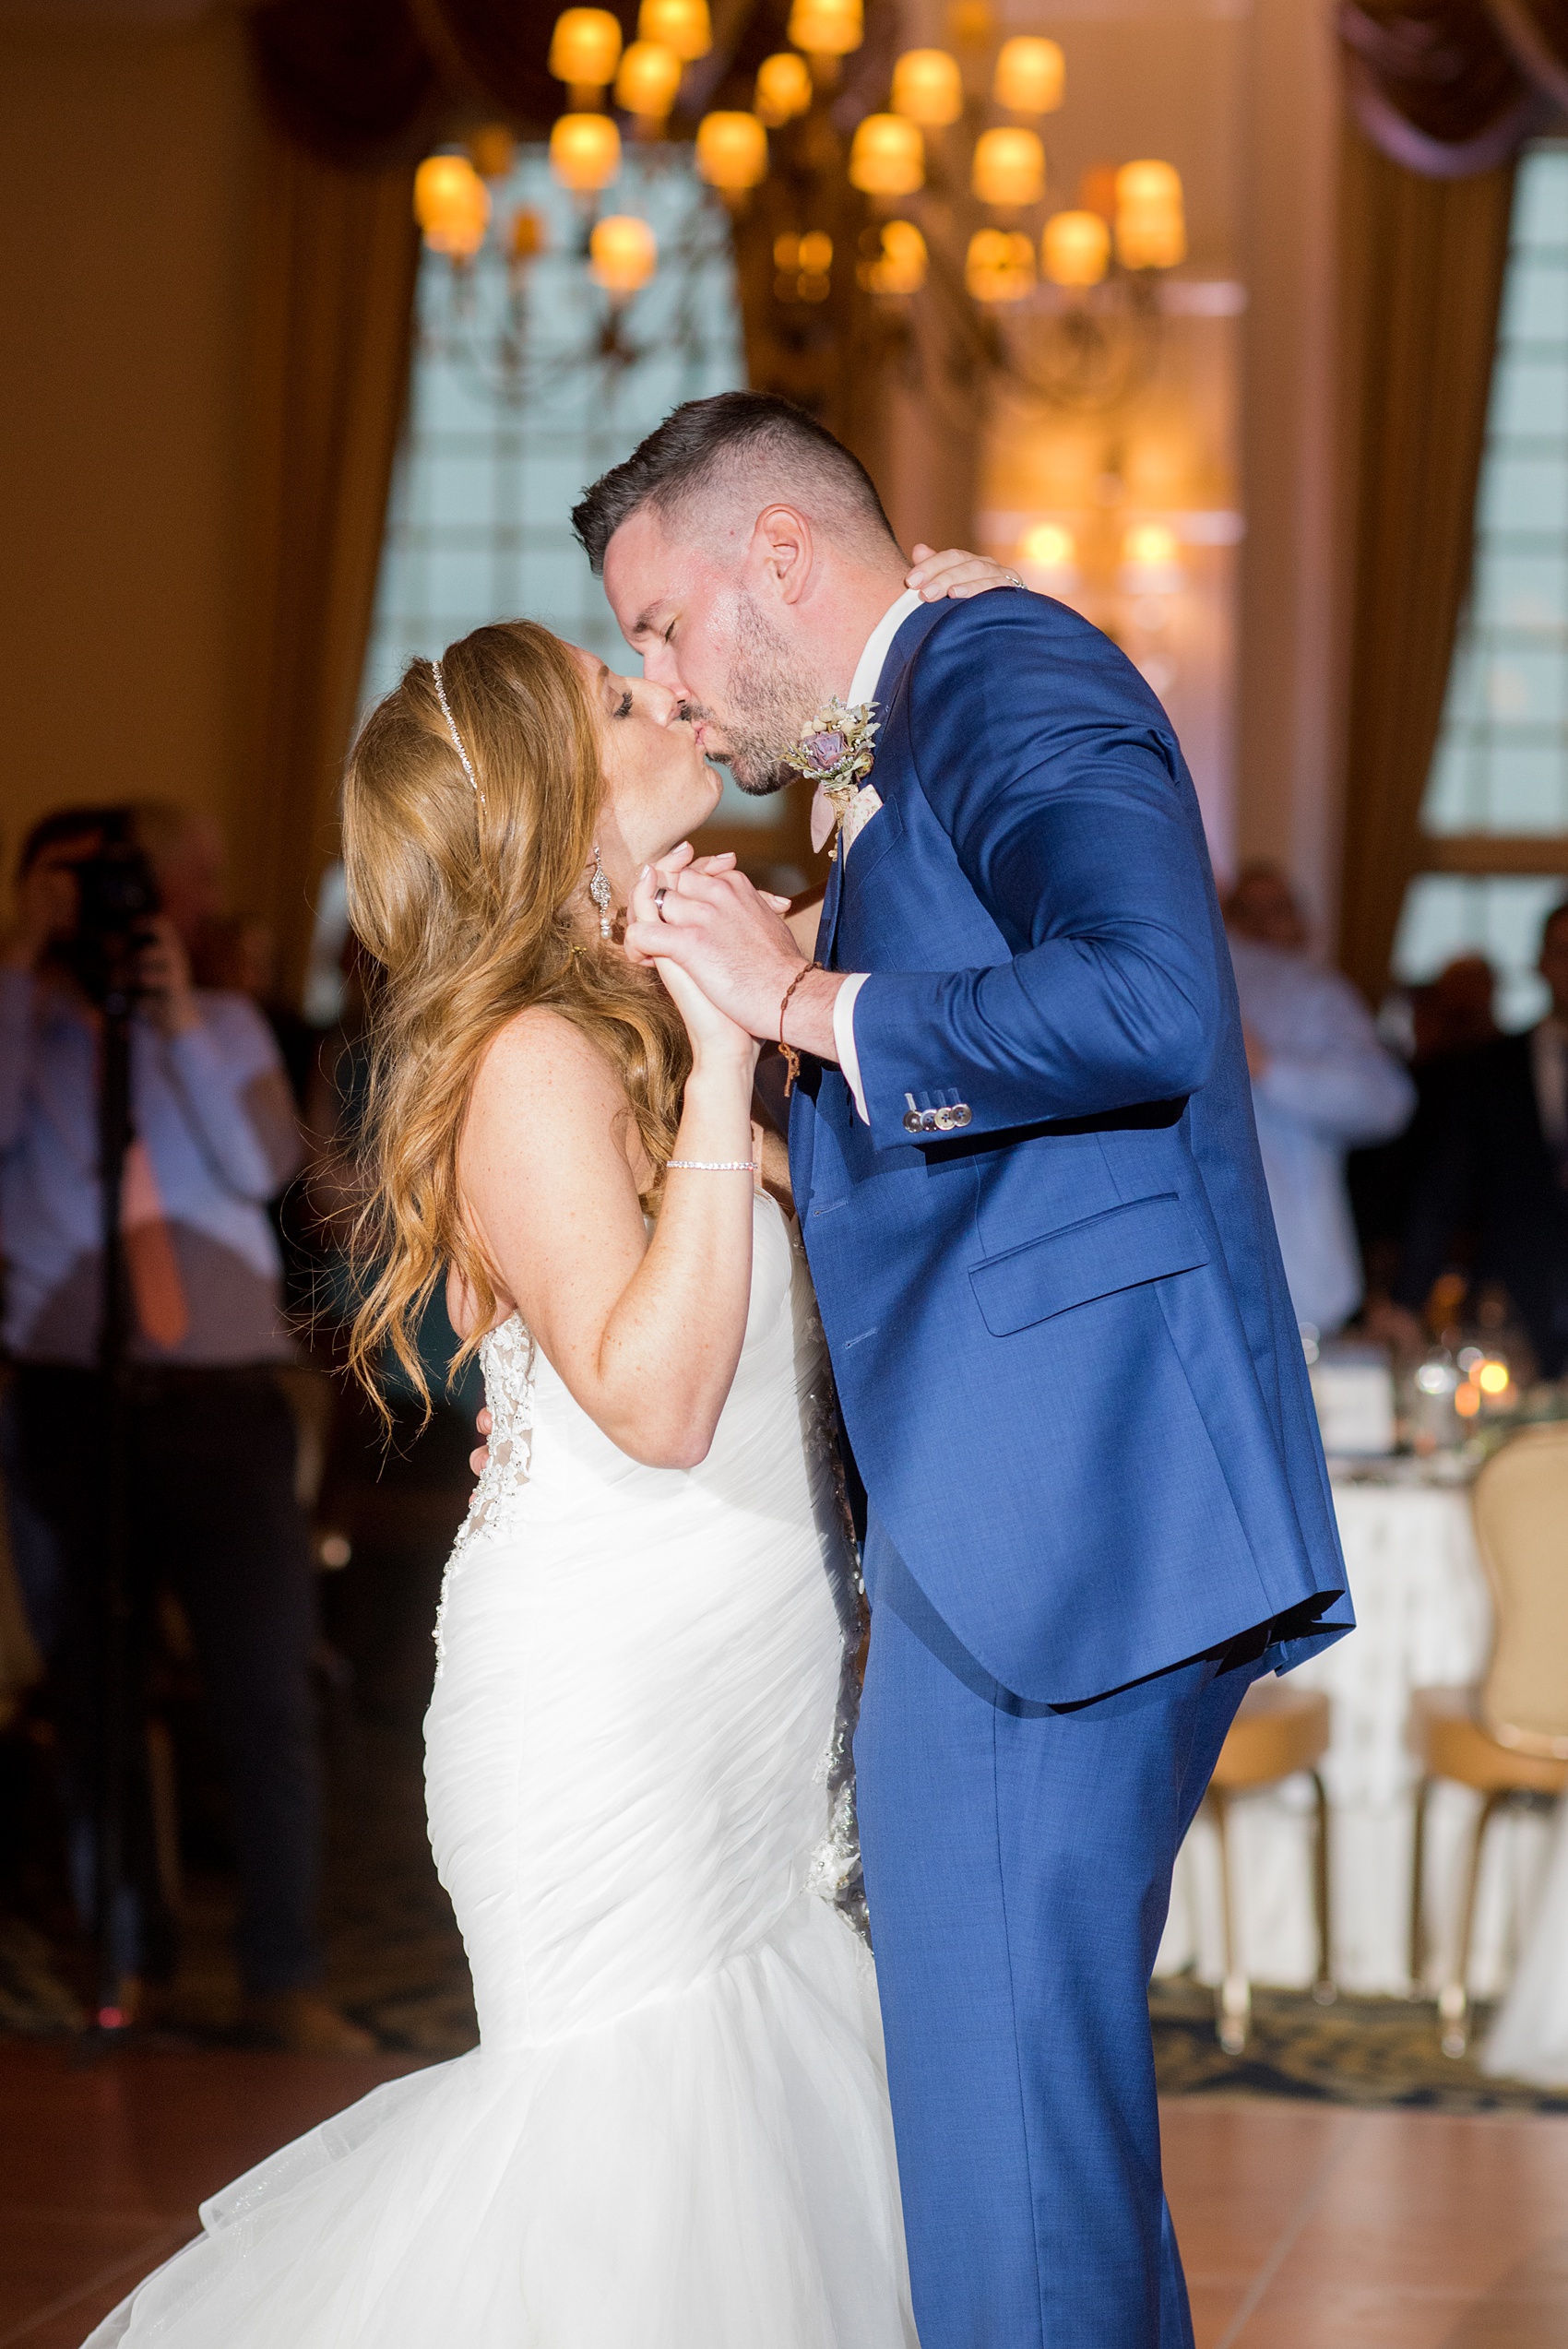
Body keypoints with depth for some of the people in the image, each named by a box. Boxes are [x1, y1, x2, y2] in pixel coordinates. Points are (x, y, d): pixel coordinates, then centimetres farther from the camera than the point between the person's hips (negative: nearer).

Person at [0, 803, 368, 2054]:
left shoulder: (226, 1025, 12)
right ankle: (134, 1966, 17)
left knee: (270, 1695, -3)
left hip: (226, 1398, 0)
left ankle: (287, 1983, 5)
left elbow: (265, 1164, -4)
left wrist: (179, 1015, -10)